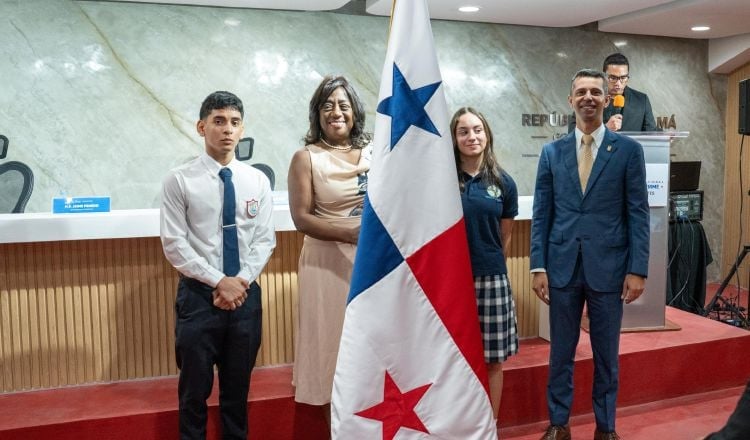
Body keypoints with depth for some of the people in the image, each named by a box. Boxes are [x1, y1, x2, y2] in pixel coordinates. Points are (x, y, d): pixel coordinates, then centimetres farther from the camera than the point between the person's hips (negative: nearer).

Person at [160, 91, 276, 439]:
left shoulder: (258, 181, 3)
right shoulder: (179, 180, -6)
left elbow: (265, 240, 3)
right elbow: (174, 244, -9)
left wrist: (241, 281, -11)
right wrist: (219, 281, -14)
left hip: (247, 294, 3)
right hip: (199, 294, -2)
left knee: (238, 387, 15)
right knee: (195, 389, 10)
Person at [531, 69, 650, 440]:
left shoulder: (628, 150, 1)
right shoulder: (552, 152, 5)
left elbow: (638, 213, -1)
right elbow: (541, 214, 4)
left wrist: (638, 269, -7)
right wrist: (538, 266, -2)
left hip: (608, 266, -1)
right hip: (562, 266, 1)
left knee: (606, 353, 12)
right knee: (561, 352, 10)